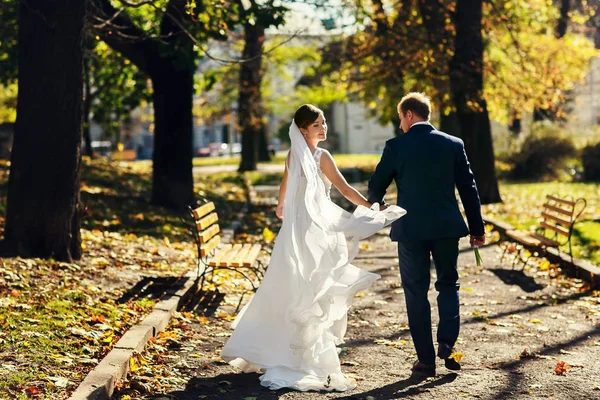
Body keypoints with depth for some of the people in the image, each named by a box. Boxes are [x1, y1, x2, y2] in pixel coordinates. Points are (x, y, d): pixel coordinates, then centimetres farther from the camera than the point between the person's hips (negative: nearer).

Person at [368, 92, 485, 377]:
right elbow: (468, 188, 2)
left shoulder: (396, 146, -6)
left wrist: (376, 203, 26)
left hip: (411, 229, -2)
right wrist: (477, 228, 9)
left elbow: (376, 185, 3)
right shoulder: (454, 144, 1)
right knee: (448, 283, 18)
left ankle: (426, 359, 8)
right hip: (447, 227, 2)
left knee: (416, 291, 8)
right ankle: (447, 342, -1)